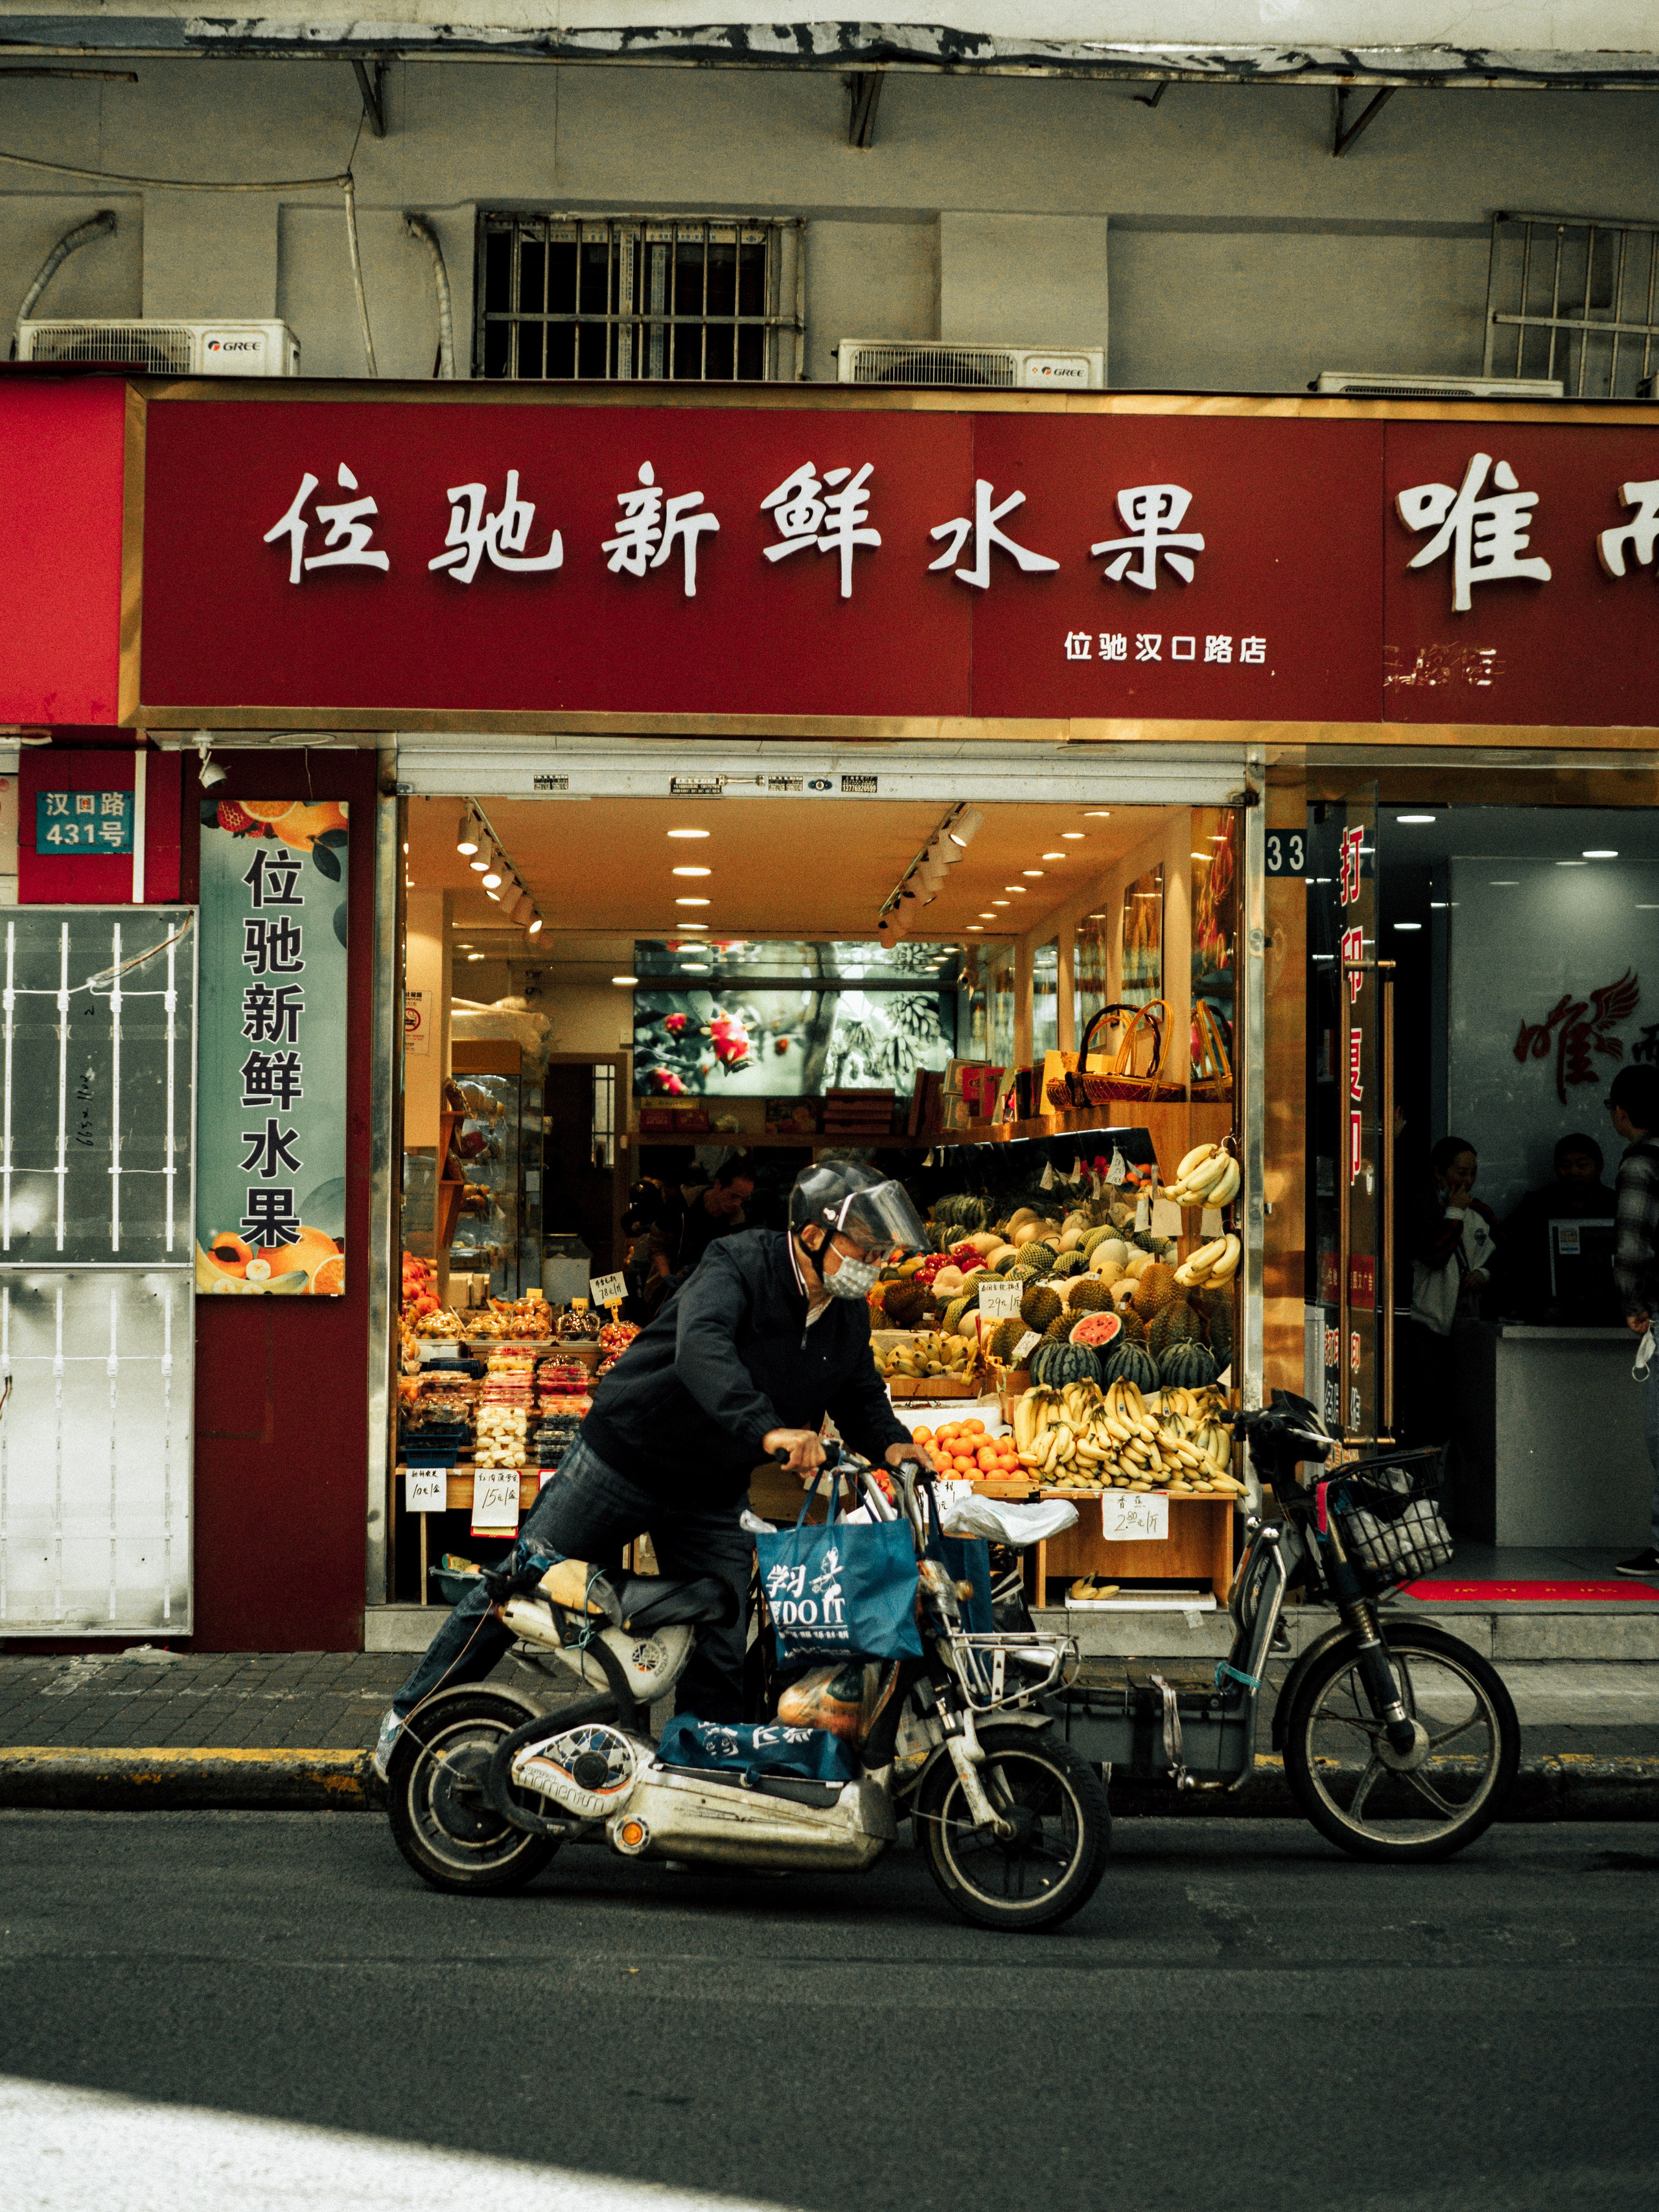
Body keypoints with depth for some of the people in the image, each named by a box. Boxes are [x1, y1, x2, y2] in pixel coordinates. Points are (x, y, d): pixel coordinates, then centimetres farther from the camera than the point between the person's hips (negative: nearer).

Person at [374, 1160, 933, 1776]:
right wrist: (765, 1429, -55)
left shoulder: (850, 1314, -1)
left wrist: (890, 1442, -10)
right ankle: (412, 1713, 20)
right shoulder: (739, 1264, -23)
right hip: (624, 1457, -6)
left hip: (713, 1497, 6)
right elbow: (702, 1348, -41)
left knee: (723, 1656, 5)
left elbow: (861, 1395, 13)